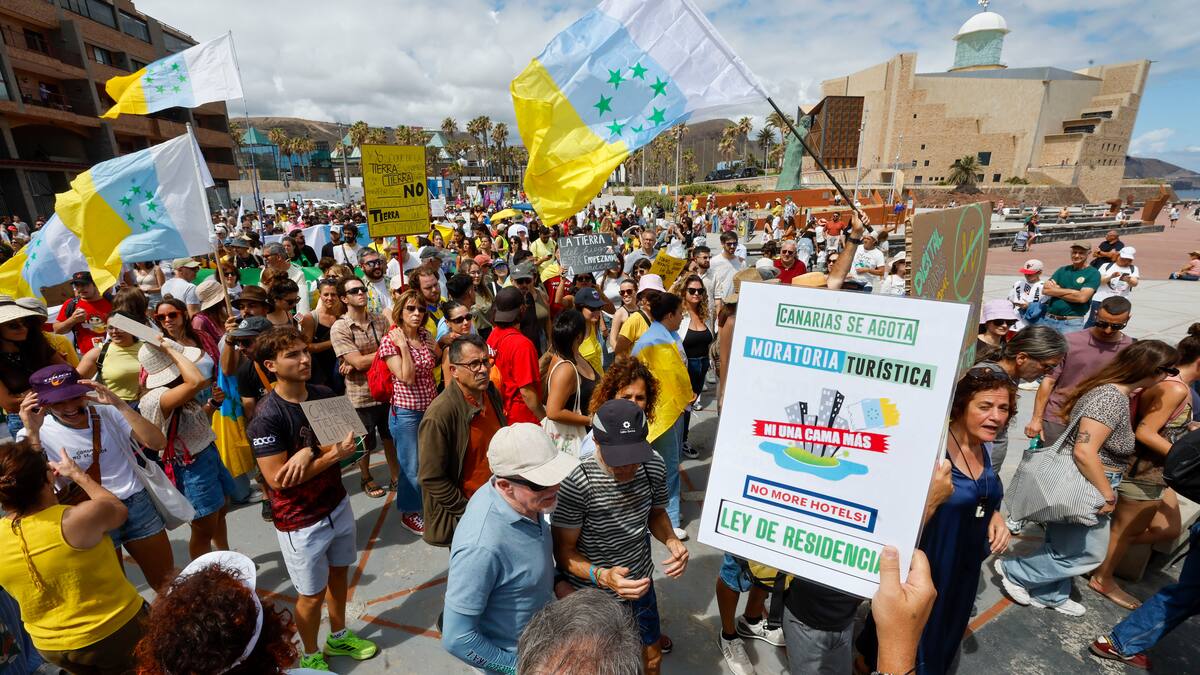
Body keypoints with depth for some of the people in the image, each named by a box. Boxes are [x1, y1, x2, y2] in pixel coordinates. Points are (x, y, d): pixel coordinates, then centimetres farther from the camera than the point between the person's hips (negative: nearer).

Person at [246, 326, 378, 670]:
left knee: (338, 573, 23)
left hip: (338, 505, 6)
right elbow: (276, 479, -23)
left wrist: (308, 452, -25)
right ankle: (311, 657, 40)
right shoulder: (267, 417, -23)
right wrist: (333, 454, -25)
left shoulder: (325, 395, -4)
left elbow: (345, 441, -7)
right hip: (300, 521, -5)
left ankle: (339, 636, 48)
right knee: (312, 594, 14)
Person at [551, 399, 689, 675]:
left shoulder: (654, 467, -15)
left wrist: (671, 541, -15)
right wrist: (602, 576, -36)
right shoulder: (576, 483, -32)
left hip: (640, 585, 4)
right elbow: (564, 552, -20)